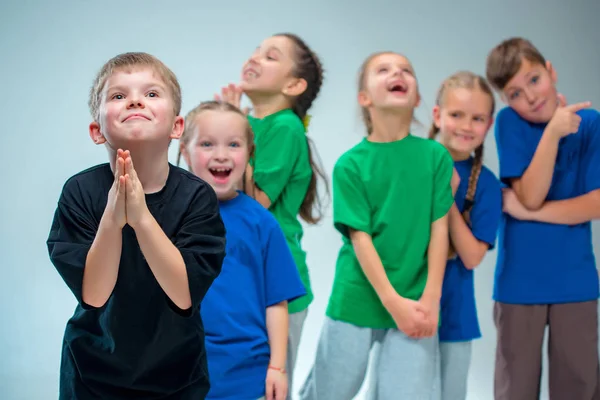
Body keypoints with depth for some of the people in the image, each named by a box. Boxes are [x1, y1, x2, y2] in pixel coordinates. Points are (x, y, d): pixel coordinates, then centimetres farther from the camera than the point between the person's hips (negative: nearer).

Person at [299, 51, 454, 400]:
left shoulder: (436, 156, 0)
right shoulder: (350, 164, -6)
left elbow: (439, 229, -1)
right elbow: (360, 238, -9)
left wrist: (430, 298, -7)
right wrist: (393, 302, -14)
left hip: (416, 304, 1)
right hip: (356, 301, -1)